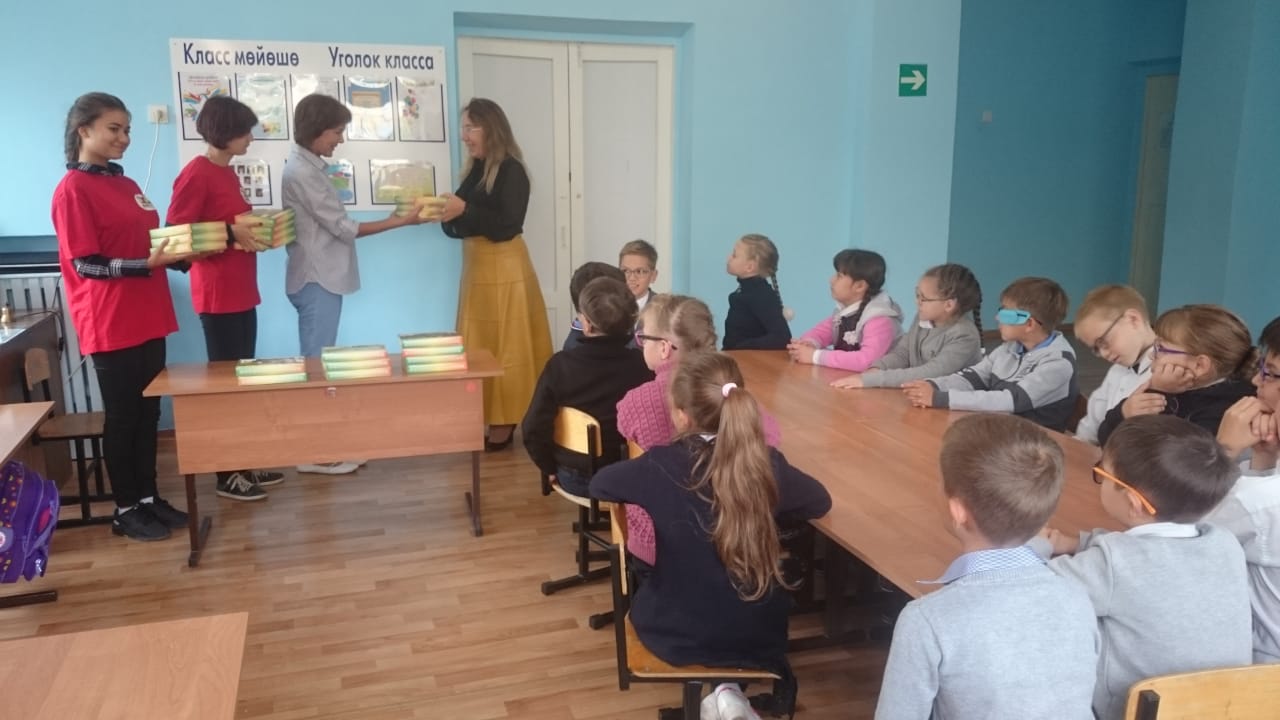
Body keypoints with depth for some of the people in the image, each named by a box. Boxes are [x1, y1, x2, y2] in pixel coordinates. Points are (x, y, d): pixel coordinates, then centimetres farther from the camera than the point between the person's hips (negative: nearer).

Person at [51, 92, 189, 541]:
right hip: (110, 326, -7)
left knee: (148, 412, 13)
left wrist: (178, 254, 2)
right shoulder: (73, 189, -11)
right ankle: (126, 510, 15)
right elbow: (86, 264, -16)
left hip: (146, 318, 8)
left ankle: (148, 496, 25)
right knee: (122, 416, 3)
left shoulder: (126, 185, 14)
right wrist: (147, 264, -27)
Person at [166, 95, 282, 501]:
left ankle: (246, 463, 22)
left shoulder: (228, 173, 14)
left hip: (242, 292, 9)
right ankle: (227, 474, 8)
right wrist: (230, 233, -21)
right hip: (217, 296, -9)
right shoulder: (196, 174, -13)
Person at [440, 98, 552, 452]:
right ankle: (488, 419, 18)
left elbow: (507, 225, -19)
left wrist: (464, 209, -21)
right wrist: (446, 214, -4)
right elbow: (461, 227, 15)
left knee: (503, 346, -3)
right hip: (476, 265, 9)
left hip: (503, 269, -9)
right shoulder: (475, 170, 12)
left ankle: (505, 423, 4)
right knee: (479, 346, 10)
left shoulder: (511, 171, -11)